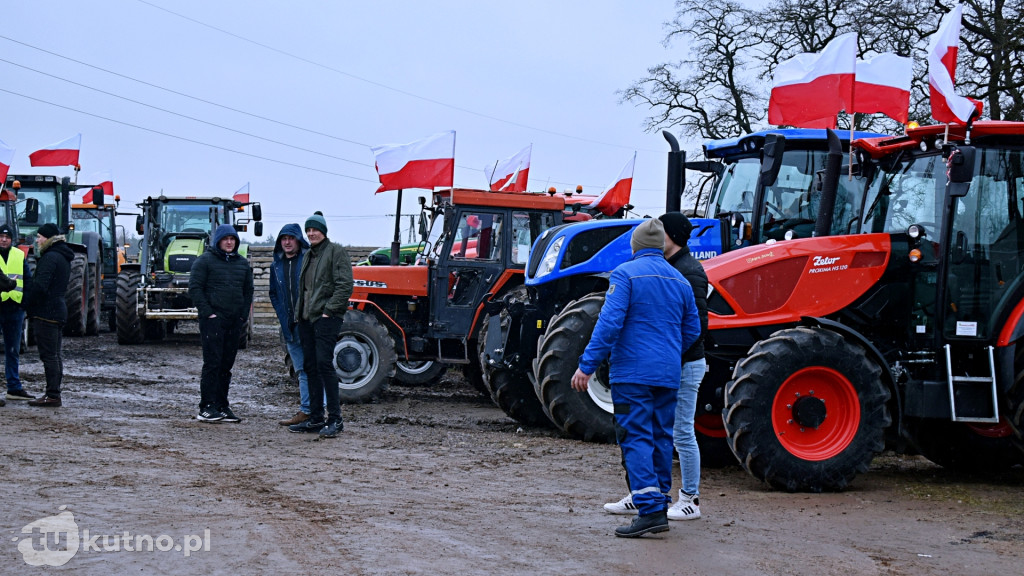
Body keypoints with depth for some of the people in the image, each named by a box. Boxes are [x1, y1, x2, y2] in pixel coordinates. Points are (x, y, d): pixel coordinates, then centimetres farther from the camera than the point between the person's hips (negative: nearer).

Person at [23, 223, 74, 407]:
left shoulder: (50, 257, -15)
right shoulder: (63, 257, 17)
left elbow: (39, 286, -23)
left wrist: (26, 303, -13)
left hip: (45, 312, -10)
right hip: (58, 310, 10)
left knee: (49, 355, -8)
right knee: (54, 355, 14)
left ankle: (52, 396, -8)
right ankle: (53, 393, 19)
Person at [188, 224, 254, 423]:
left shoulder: (242, 263, 16)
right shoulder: (205, 261, -1)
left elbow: (248, 290, 22)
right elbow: (194, 288, -6)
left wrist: (244, 315, 10)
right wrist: (207, 312, -13)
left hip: (235, 321, 6)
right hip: (213, 319, -6)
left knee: (227, 365, 8)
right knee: (212, 363, -10)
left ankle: (222, 406, 12)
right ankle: (207, 408, -8)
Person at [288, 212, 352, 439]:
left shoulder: (336, 251, -4)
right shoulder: (308, 255, 20)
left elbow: (345, 285, -13)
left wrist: (329, 310, -17)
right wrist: (299, 312, 16)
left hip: (326, 317, -8)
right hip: (307, 318, 9)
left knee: (324, 364, -15)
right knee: (310, 366, 8)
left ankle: (335, 420, -12)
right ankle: (316, 419, 14)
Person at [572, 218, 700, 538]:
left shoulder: (625, 274, -7)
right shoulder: (679, 280, 12)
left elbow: (610, 322, -17)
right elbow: (692, 330, 17)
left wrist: (588, 364, -16)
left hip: (632, 372, -6)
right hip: (668, 375, 6)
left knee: (636, 439, -7)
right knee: (661, 437, 14)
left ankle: (650, 509, -17)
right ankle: (660, 504, 20)